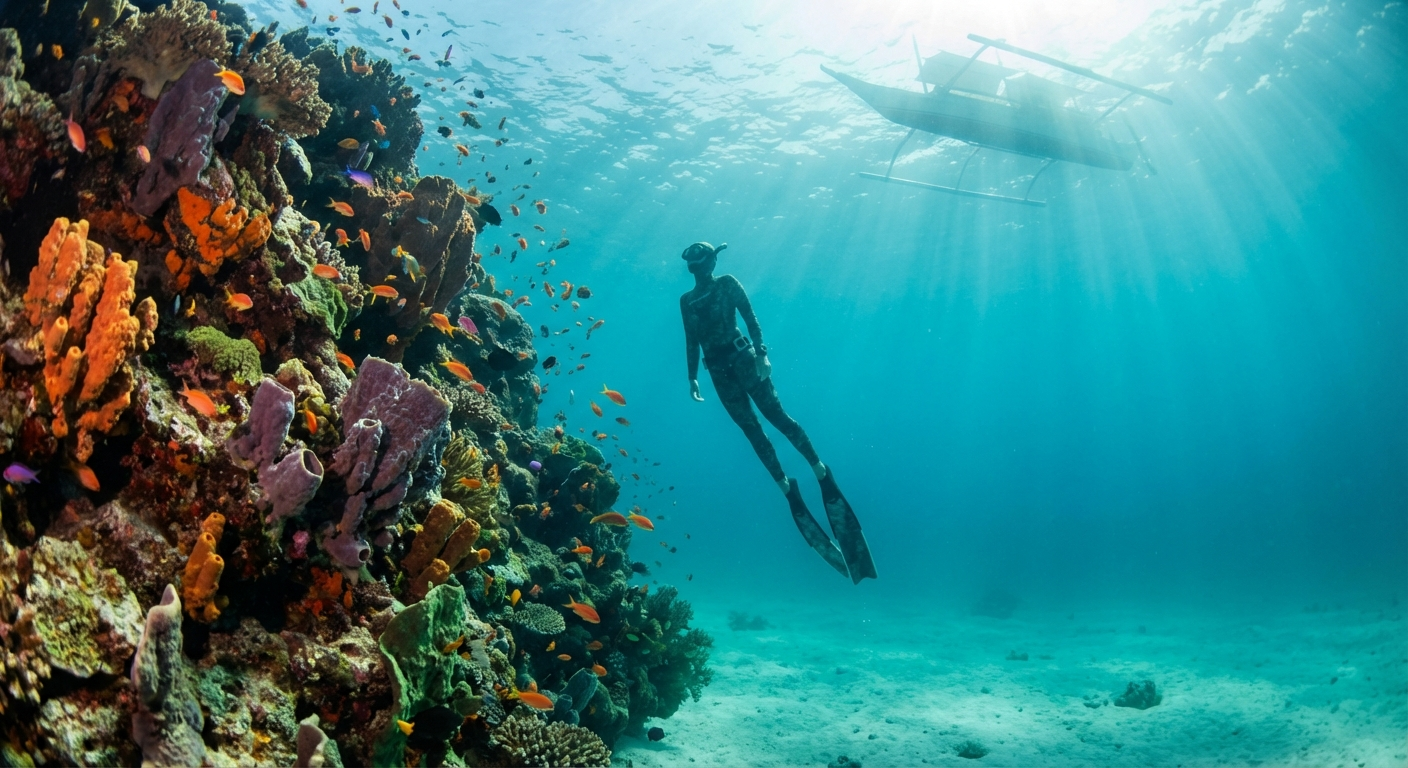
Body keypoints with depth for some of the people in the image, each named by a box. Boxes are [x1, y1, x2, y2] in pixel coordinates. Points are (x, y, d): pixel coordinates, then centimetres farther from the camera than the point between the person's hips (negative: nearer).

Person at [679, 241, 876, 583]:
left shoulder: (727, 284, 2)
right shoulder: (686, 300, 13)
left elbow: (751, 318, -5)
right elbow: (691, 342, 16)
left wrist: (761, 352, -18)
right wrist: (692, 377, 10)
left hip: (741, 358, -4)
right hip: (717, 369, 4)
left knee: (776, 414, -11)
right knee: (751, 429, 1)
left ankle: (821, 471, -5)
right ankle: (787, 488, 5)